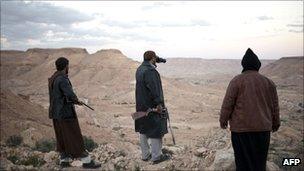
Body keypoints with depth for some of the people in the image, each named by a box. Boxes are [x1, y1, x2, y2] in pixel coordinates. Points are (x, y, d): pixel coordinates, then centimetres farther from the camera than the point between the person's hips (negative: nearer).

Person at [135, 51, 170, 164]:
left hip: (141, 106, 10)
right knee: (155, 130, 2)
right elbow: (154, 88, -26)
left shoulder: (139, 69, 9)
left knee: (143, 131, 15)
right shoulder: (150, 71, -20)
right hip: (151, 106, -9)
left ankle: (145, 155, 26)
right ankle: (156, 156, 12)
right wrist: (159, 103, -25)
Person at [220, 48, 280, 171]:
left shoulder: (237, 80, -7)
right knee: (259, 159, 14)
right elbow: (274, 106, 10)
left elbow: (228, 103, -8)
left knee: (242, 160, 7)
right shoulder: (268, 82, 4)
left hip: (240, 127, -3)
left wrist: (223, 120, 5)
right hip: (262, 127, 3)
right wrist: (276, 123, 23)